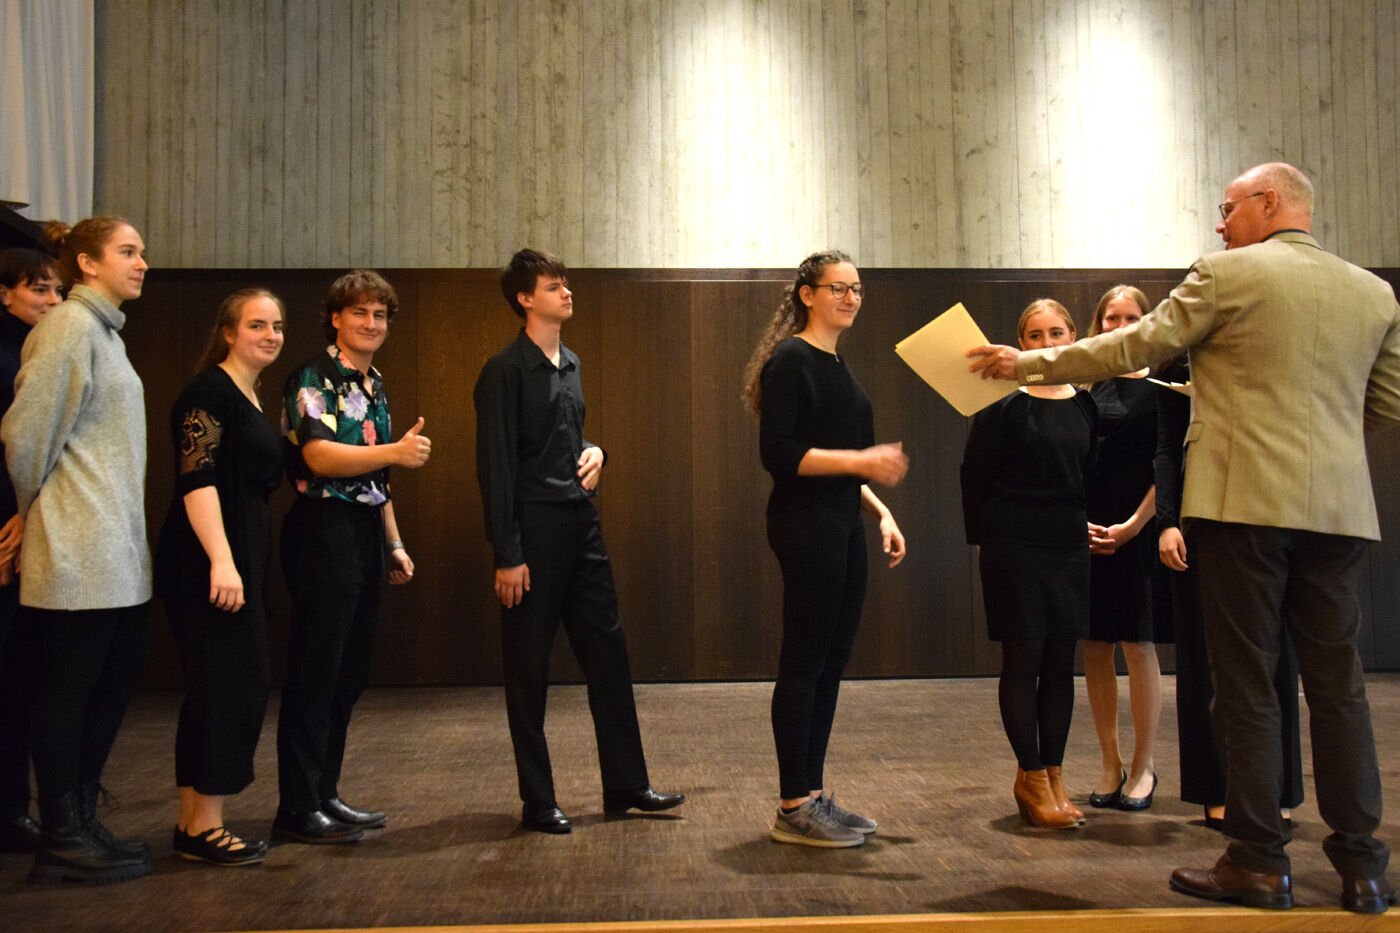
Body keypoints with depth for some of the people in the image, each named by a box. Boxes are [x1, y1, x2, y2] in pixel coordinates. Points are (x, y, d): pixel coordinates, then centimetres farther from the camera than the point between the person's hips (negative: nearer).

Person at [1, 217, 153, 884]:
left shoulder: (103, 329, 19)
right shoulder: (69, 325, -10)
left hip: (114, 551, 9)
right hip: (77, 551, -9)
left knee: (116, 680, 13)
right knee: (68, 689, -1)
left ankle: (80, 823, 24)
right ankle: (62, 842, 9)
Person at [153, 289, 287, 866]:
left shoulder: (253, 401, 18)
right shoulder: (209, 392, -10)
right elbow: (196, 479, -19)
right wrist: (221, 560, -27)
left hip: (240, 560, 10)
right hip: (207, 563, -10)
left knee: (214, 691, 12)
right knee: (234, 685, -6)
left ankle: (192, 823, 20)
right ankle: (204, 826, 3)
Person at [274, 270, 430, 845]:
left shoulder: (374, 385, 18)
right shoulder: (313, 379, -7)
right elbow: (319, 457, -20)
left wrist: (394, 544, 21)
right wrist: (395, 451, -31)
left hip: (366, 534, 9)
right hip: (325, 530, -8)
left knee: (349, 673, 11)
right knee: (314, 673, -5)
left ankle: (324, 794, 21)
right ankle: (298, 811, 3)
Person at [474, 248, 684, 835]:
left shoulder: (570, 365, 15)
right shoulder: (505, 371, -9)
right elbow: (496, 466, -13)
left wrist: (594, 452, 3)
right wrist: (506, 555, -16)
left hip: (581, 523, 8)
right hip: (534, 529, -8)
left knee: (608, 654, 10)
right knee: (529, 667, 2)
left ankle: (625, 786, 21)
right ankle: (537, 802, 13)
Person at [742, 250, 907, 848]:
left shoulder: (838, 367, 19)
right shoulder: (790, 360, -8)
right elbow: (778, 453, -18)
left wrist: (881, 511, 14)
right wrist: (859, 461, -23)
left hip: (843, 528, 9)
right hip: (805, 527, -9)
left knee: (831, 664, 10)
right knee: (804, 663, -4)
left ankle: (813, 795, 20)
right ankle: (793, 809, 4)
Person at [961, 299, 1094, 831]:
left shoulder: (1085, 405, 11)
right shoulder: (1003, 403, -6)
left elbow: (1088, 476, 19)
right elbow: (975, 474, -5)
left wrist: (1087, 526, 10)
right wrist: (980, 539, -5)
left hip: (1069, 543, 5)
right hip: (1014, 544, -5)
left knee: (1060, 663, 7)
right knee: (1023, 659, -2)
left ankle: (1053, 774, 16)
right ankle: (1031, 778, 7)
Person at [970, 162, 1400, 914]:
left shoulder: (1227, 275, -5)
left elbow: (1132, 349, -4)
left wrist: (1027, 364, 4)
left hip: (1246, 501, -5)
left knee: (1245, 684, 3)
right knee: (1338, 684, 10)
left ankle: (1258, 863, 9)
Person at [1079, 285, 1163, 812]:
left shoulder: (1158, 387, 1)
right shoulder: (1084, 390, 10)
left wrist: (1132, 526, -11)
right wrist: (1078, 523, -4)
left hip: (1137, 531, -3)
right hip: (1086, 532, 4)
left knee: (1137, 644, -2)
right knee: (1095, 648, 5)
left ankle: (1143, 768, 11)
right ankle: (1110, 765, 16)